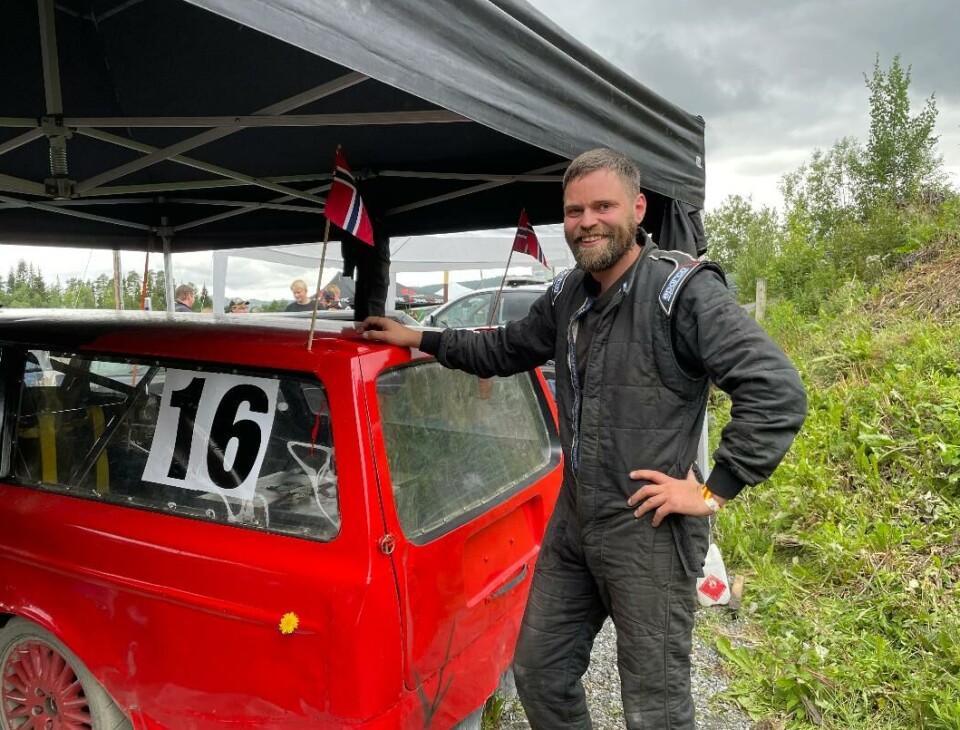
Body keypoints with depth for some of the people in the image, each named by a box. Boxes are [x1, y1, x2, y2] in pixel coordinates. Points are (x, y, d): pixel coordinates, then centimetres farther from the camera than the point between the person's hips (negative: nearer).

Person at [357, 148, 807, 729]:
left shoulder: (684, 291, -17)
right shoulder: (568, 295, 7)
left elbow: (779, 392, -21)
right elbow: (506, 349, 22)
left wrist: (713, 492, -19)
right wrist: (417, 339, 21)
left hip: (649, 535, -7)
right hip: (571, 527, 7)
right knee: (538, 674, 20)